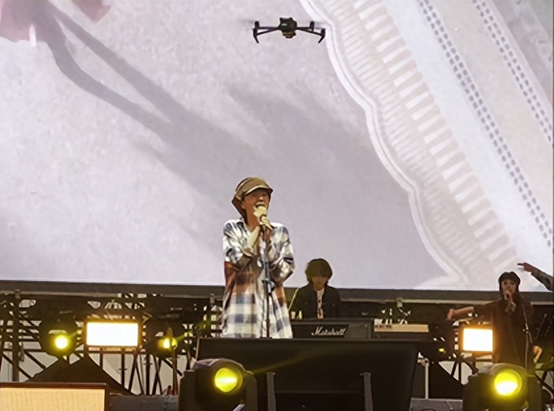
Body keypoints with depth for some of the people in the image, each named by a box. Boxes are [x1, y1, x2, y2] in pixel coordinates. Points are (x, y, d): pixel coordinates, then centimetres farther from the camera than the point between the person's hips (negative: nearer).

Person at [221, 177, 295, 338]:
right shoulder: (232, 228, 5)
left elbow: (283, 272, 1)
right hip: (242, 306, -2)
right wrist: (257, 229, -8)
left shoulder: (279, 232, 10)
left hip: (272, 308, 2)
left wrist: (268, 240, -7)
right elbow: (238, 260, -11)